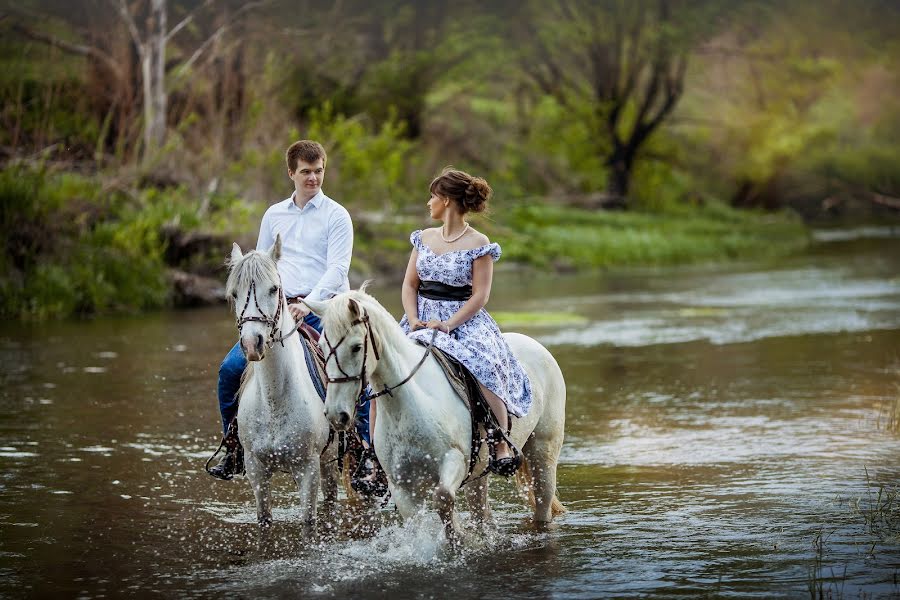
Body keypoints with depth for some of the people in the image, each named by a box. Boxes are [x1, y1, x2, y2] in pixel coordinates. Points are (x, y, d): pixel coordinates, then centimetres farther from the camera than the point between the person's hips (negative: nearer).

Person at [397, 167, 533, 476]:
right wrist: (413, 320, -6)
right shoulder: (424, 238, 14)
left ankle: (502, 444, -26)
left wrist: (448, 324, -20)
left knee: (483, 368, -35)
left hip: (463, 320, -5)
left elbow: (480, 295, -8)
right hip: (422, 320, 5)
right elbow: (410, 284, 12)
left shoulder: (478, 244, -3)